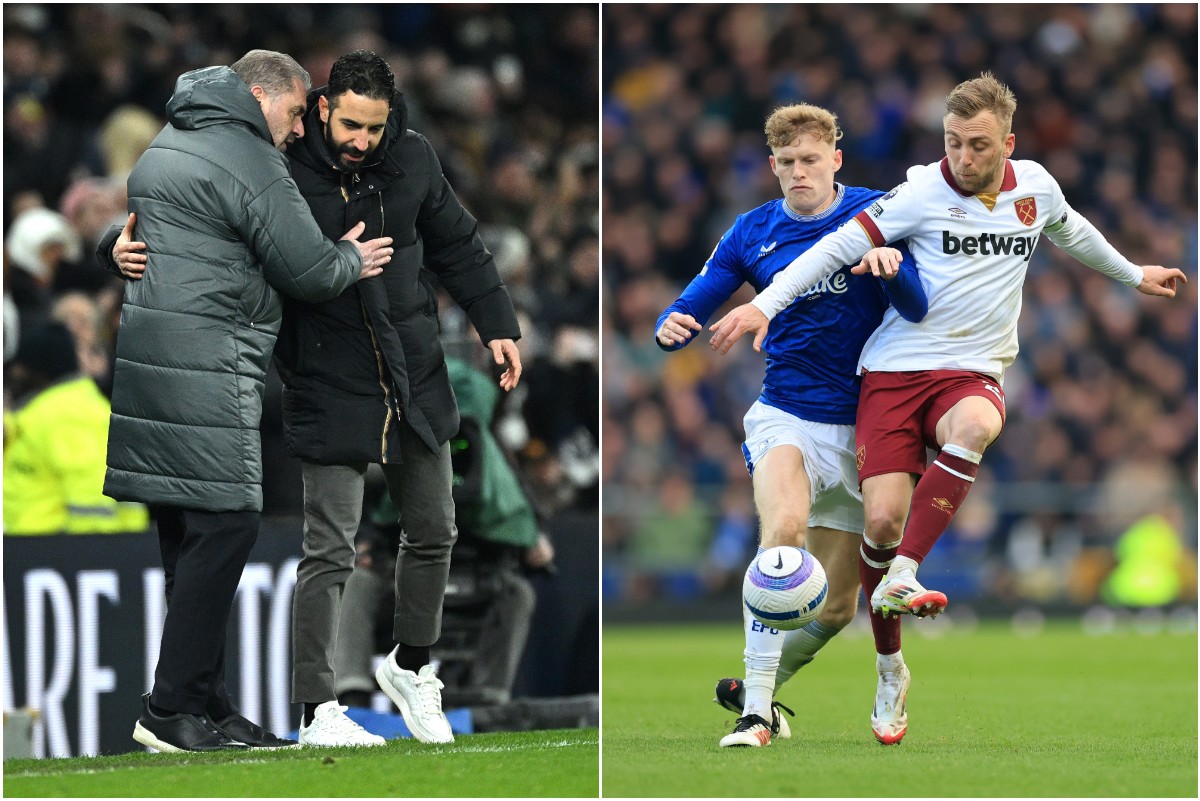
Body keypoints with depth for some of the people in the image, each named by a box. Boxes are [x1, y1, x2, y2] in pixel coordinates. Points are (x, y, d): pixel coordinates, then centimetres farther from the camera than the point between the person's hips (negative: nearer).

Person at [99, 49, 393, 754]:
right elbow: (309, 272, -7)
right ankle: (174, 709, -10)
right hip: (205, 370, -10)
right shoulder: (250, 161, -9)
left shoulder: (165, 147, 22)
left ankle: (205, 705, 14)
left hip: (144, 355, 10)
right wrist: (352, 262, 12)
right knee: (224, 525, -8)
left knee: (189, 534, 12)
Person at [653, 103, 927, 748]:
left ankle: (758, 685, 33)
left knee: (835, 606, 5)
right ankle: (756, 709, -32)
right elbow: (694, 306, 5)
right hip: (785, 415, -1)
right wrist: (672, 327, -19)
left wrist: (889, 265, -34)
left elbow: (917, 311, -13)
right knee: (785, 524, -32)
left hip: (861, 426, 1)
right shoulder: (753, 233, 3)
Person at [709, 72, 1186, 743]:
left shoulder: (1035, 186, 7)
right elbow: (840, 247, -7)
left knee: (976, 424, -37)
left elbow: (1072, 231, 30)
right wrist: (765, 305, -16)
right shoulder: (923, 192, -6)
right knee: (883, 519, -15)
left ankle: (899, 579, -37)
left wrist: (1133, 274, 45)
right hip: (895, 368, -2)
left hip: (971, 373, 2)